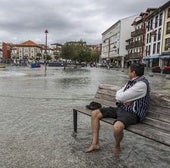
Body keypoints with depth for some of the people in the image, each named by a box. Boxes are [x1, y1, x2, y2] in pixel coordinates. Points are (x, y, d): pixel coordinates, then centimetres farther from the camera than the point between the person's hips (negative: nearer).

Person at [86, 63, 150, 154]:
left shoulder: (142, 84, -18)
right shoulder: (131, 81, 12)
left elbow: (120, 97, -19)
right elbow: (117, 95, 14)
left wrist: (119, 95, 3)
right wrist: (123, 99, -6)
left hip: (132, 113, -9)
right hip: (120, 108, 9)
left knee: (117, 127, -40)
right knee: (95, 114, -1)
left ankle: (117, 146, -5)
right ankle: (95, 143, 4)